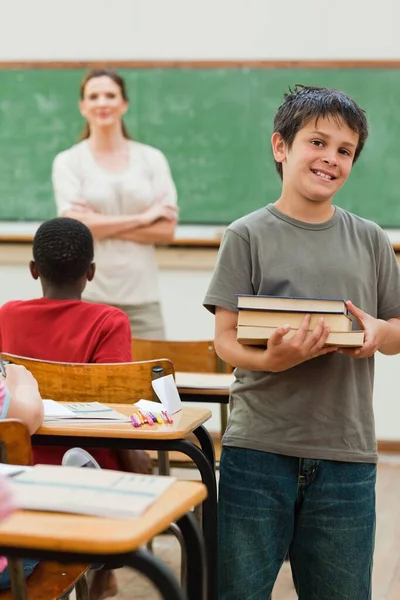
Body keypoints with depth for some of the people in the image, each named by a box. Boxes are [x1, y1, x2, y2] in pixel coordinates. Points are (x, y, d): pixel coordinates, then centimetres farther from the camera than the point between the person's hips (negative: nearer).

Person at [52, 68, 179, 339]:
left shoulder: (152, 158, 8)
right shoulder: (68, 161, 4)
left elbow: (167, 230, 1)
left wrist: (103, 226, -8)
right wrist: (142, 217, -8)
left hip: (142, 297, 2)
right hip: (87, 296, -1)